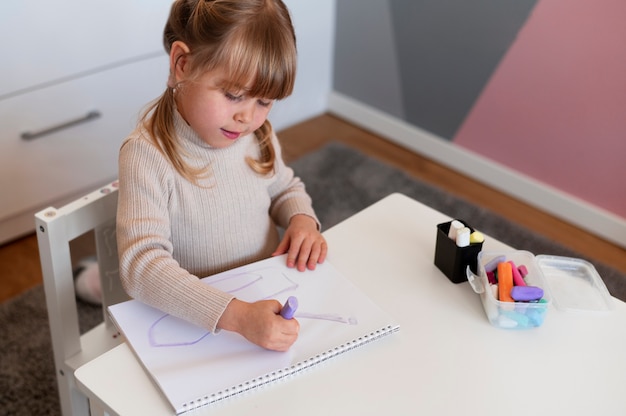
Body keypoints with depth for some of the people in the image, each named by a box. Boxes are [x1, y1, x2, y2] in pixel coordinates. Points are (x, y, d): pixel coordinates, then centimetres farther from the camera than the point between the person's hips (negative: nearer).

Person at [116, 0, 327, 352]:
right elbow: (142, 265, -30)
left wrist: (302, 218, -5)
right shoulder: (148, 155, -21)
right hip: (196, 325, -5)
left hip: (271, 303, 5)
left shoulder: (258, 134, -2)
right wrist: (236, 315, -40)